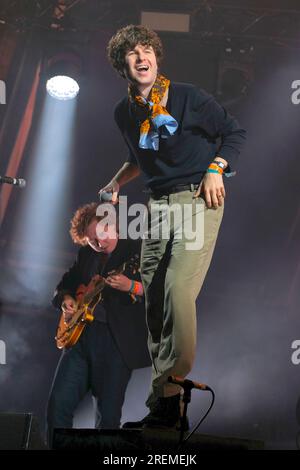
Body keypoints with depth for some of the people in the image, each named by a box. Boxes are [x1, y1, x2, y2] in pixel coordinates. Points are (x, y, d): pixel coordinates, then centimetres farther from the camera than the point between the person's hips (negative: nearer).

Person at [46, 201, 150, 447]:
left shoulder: (138, 251, 0)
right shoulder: (86, 254, 16)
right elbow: (66, 283, 29)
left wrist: (132, 287, -25)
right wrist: (65, 300, 7)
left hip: (117, 341, -5)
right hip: (79, 334, 5)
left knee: (109, 416, -1)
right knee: (59, 404, -2)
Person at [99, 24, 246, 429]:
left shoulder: (187, 97, -6)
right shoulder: (124, 113, 10)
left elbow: (235, 133, 2)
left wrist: (215, 169, -11)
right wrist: (117, 183, 13)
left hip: (199, 199, -6)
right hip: (159, 205, 6)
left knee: (178, 291, -20)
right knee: (154, 299, 5)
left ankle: (168, 397, -11)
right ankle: (163, 392, 17)